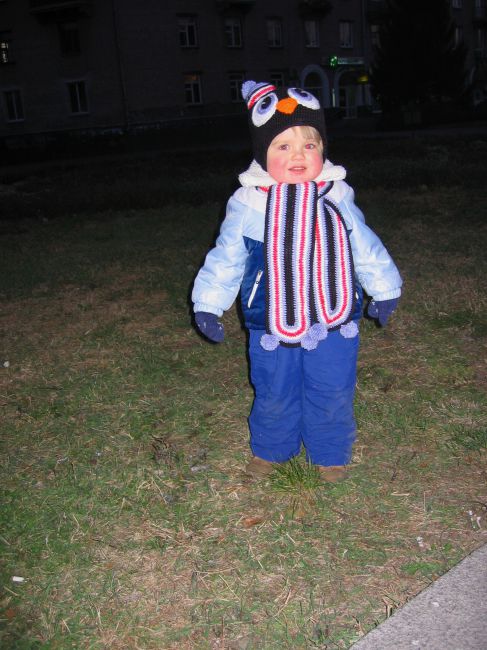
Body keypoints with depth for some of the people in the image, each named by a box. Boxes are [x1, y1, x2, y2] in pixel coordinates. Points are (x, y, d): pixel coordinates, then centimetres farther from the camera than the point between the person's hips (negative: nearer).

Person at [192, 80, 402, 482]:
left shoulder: (337, 197, -3)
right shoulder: (247, 204, -8)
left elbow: (365, 247, 9)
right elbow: (227, 257, 0)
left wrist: (384, 288, 16)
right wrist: (208, 304, 0)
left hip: (333, 322, 1)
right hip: (271, 326, -1)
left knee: (333, 394, 12)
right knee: (274, 394, 15)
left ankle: (331, 453, 36)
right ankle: (270, 449, 40)